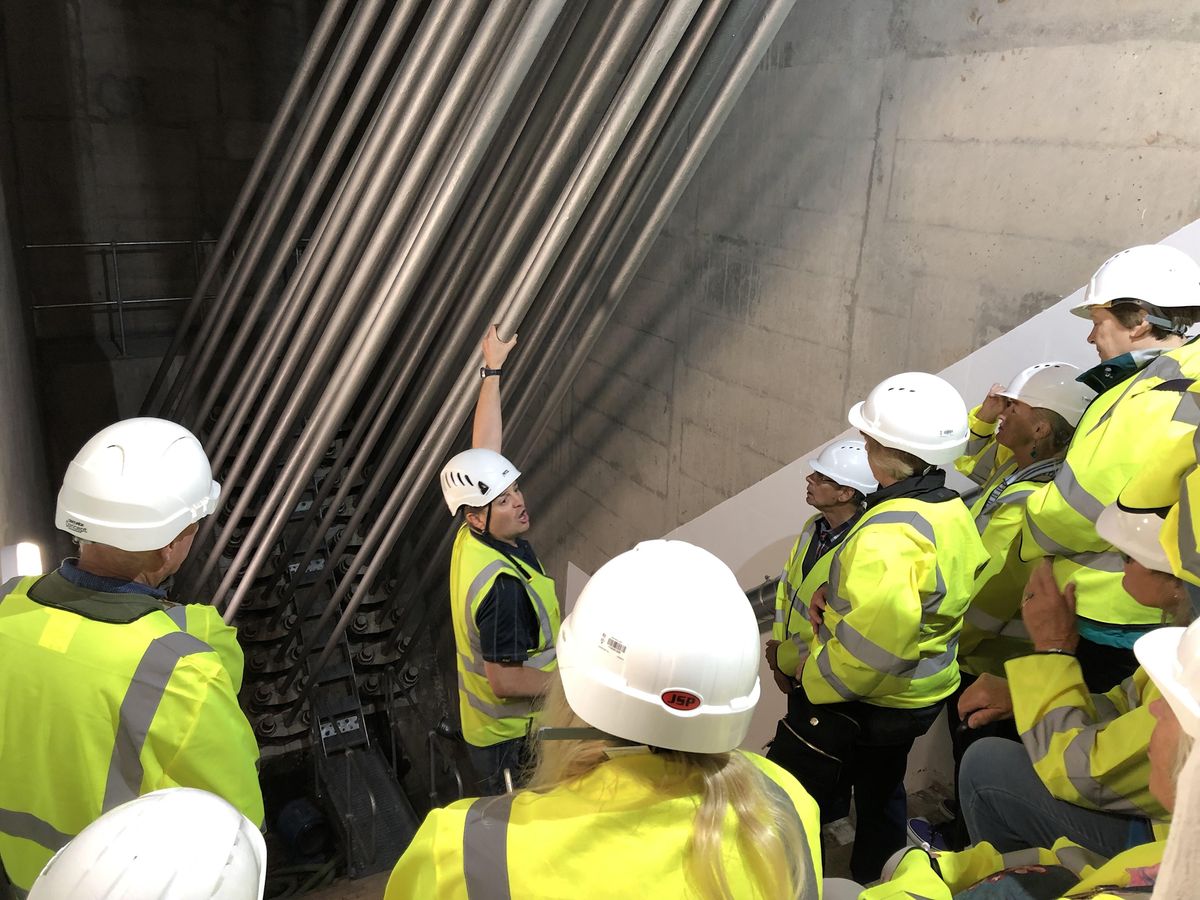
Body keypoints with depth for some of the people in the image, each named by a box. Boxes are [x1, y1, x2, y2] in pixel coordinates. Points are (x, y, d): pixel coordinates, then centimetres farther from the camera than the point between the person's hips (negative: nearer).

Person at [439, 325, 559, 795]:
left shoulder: (471, 538, -9)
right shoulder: (502, 585, -34)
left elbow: (484, 448, -1)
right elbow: (505, 680, -30)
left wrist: (492, 371, 5)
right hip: (511, 739, -9)